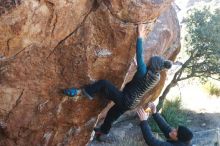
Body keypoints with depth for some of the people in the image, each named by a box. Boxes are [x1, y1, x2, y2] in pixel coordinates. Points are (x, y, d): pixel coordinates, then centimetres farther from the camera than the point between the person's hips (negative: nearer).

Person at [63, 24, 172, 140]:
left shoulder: (144, 73, -25)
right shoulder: (156, 77, -3)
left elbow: (139, 56, -28)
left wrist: (140, 36, -24)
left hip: (125, 100, -8)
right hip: (132, 103, 9)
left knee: (103, 84, -13)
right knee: (113, 114, 31)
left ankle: (80, 92, -13)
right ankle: (103, 131, 51)